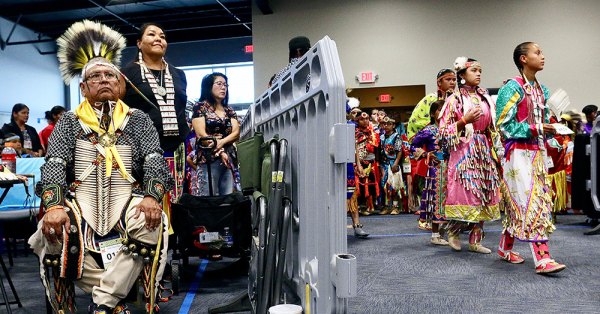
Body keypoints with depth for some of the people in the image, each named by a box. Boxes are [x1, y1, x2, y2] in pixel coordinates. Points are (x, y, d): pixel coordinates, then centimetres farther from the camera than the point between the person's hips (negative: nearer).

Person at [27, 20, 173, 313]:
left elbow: (154, 160, -1)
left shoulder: (138, 119, 12)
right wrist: (54, 205, -20)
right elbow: (54, 165, 0)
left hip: (127, 198, 0)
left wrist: (151, 196, -22)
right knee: (53, 235, -30)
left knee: (151, 223, -32)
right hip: (80, 199, 1)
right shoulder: (69, 121, 13)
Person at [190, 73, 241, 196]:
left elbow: (236, 133, 4)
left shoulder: (230, 111, 18)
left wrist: (221, 142, -15)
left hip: (229, 160, 5)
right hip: (208, 160, -5)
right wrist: (221, 152, -10)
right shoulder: (200, 107, 4)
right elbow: (201, 135, -7)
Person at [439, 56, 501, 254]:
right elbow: (444, 131, -7)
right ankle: (453, 231, 14)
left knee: (482, 196, 5)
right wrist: (464, 121, -17)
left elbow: (493, 126, 21)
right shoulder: (455, 99, -2)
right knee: (466, 194, -10)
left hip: (484, 152, 6)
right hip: (464, 153, -6)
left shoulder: (486, 97, 13)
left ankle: (475, 240, 14)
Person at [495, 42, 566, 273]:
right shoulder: (512, 88, -9)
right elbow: (504, 125, -13)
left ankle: (505, 247, 25)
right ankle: (542, 259, -9)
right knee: (531, 203, -10)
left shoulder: (542, 90, 15)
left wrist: (552, 128, 2)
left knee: (520, 203, 11)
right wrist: (534, 129, -17)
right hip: (519, 152, -8)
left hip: (538, 152, 8)